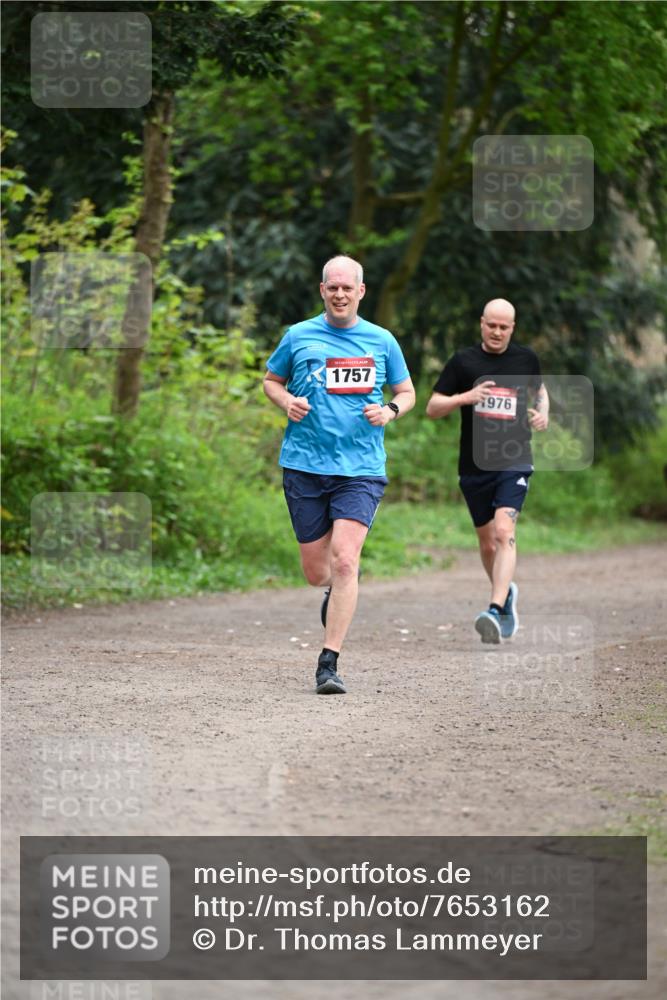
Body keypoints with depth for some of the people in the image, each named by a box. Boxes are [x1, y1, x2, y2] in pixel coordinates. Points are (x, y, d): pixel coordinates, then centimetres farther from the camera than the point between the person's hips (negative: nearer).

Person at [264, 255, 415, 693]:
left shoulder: (381, 341, 6)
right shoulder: (299, 337, 5)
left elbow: (407, 393, 17)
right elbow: (271, 380, 18)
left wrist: (389, 411, -5)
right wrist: (287, 401, -4)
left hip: (361, 467, -1)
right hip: (305, 465, 1)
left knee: (344, 560, -16)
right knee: (316, 572, 5)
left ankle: (329, 663, -10)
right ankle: (339, 589, 45)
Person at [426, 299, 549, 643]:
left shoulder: (525, 358, 7)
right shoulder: (463, 361, 2)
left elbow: (539, 389, 28)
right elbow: (432, 408, 2)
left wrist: (543, 414, 7)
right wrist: (465, 397, -15)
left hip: (514, 462, -1)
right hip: (474, 465, 2)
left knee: (504, 531, -20)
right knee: (487, 542, 11)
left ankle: (496, 610, -29)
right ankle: (506, 592, 38)